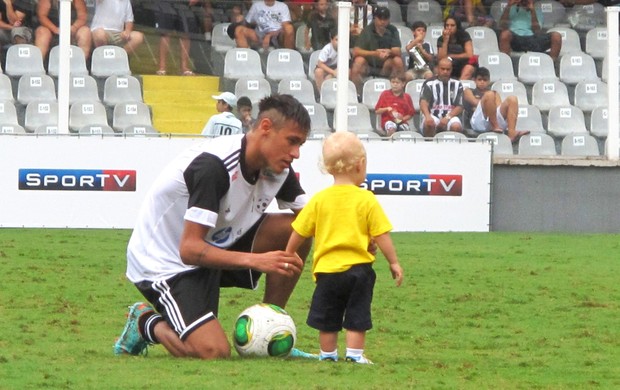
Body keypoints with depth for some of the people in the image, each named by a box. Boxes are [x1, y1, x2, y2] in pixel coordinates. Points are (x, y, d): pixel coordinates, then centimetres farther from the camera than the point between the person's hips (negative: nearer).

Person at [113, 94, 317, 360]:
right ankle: (147, 323, 6)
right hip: (163, 264, -8)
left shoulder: (278, 168, -5)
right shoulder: (213, 165, -30)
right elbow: (190, 250, -33)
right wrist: (256, 261, -42)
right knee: (214, 352, -25)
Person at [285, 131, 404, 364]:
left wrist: (288, 256, 21)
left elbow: (298, 233, 5)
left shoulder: (319, 200, 0)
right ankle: (355, 353, 0)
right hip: (358, 267, -2)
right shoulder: (366, 200, -7)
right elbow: (381, 235, -7)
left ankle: (328, 354, 20)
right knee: (357, 317, 4)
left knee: (327, 319, 12)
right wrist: (394, 262, 3)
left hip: (327, 268, 2)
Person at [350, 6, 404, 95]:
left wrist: (389, 52, -37)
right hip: (369, 66, -1)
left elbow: (397, 52, -12)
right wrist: (375, 53, -32)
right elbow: (356, 52, -17)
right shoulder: (367, 31, -7)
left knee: (398, 60, -27)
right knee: (359, 60, -31)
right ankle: (357, 94, -24)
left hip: (386, 67, 1)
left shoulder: (392, 31, -3)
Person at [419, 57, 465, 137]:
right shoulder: (429, 84, 3)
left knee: (456, 127, -32)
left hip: (450, 116, 1)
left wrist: (447, 118, -15)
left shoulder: (457, 84, 10)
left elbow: (459, 106, 5)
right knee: (429, 123, -36)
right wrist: (428, 116, -35)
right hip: (433, 116, -1)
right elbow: (423, 102, -13)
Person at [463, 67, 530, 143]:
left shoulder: (494, 94, 35)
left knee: (512, 99, -19)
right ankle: (495, 127, -28)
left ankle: (511, 132, -39)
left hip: (496, 119, 4)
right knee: (489, 95, -27)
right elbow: (475, 102, 6)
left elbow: (500, 106, 17)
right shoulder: (468, 92, 26)